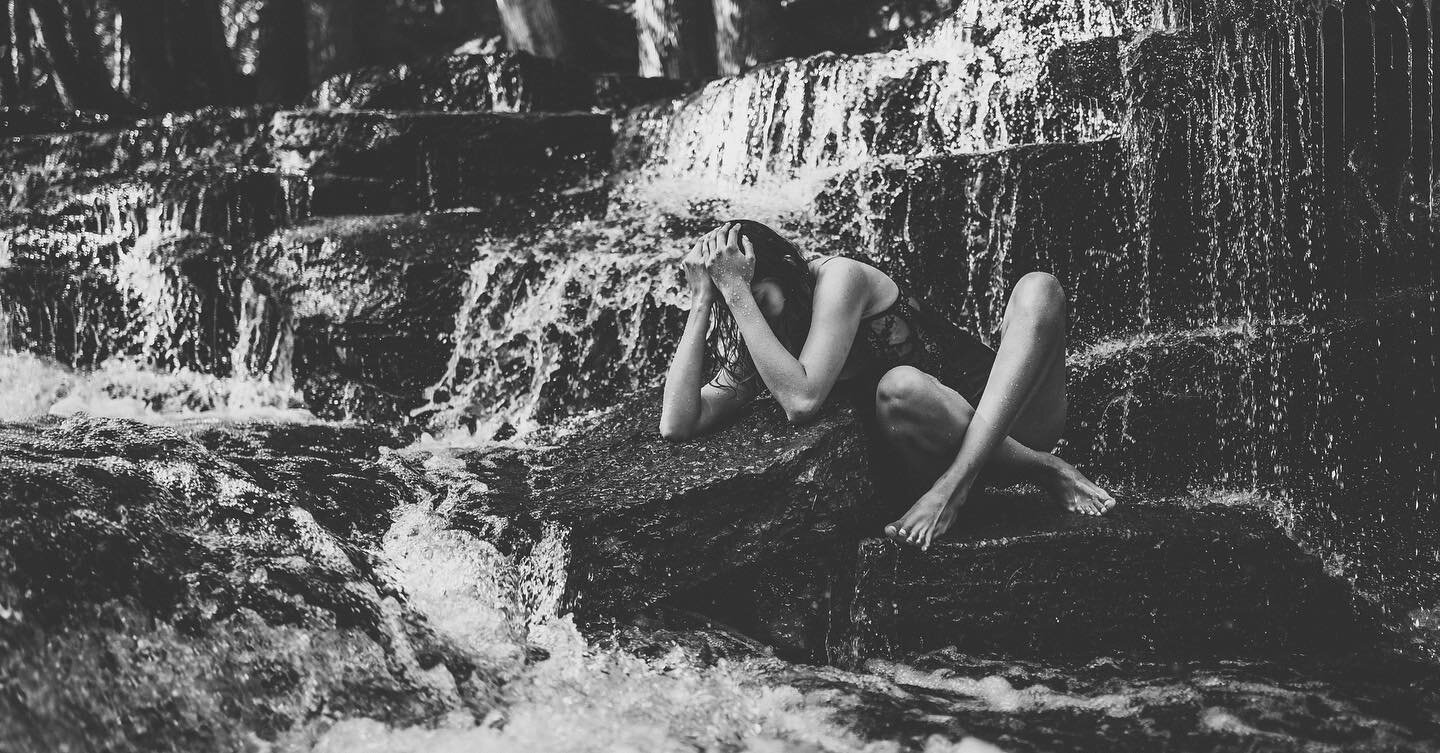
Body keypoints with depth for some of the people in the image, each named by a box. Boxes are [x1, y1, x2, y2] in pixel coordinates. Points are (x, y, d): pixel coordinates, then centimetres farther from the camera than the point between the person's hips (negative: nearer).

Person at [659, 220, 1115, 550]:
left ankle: (954, 485, -38)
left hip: (1005, 409, -2)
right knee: (898, 388, -35)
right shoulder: (754, 350, 2)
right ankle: (1044, 472, -22)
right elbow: (677, 426, -11)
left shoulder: (838, 277, -17)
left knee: (1037, 288, -33)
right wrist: (702, 303, -13)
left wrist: (738, 291, -28)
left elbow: (802, 401, -29)